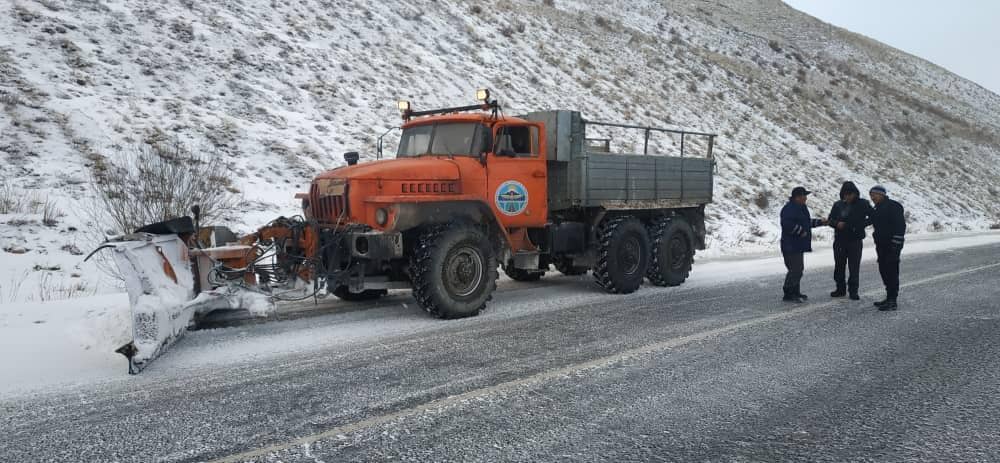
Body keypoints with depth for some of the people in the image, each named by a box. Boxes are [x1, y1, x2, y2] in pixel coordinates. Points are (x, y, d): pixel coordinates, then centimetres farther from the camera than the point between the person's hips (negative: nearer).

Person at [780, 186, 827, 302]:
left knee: (798, 269, 15)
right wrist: (801, 231, -22)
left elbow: (807, 222, 29)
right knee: (795, 269, -12)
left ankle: (795, 293, 23)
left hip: (798, 246, 11)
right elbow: (788, 224, -29)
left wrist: (820, 222, 22)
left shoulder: (801, 208, 18)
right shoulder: (789, 209, -17)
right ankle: (788, 294, -9)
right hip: (791, 246, -11)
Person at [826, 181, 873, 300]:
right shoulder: (838, 205, 5)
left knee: (854, 267, -2)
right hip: (839, 240, 3)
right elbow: (830, 220, 9)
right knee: (839, 266, 9)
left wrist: (862, 224, -13)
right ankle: (840, 289, 21)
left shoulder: (863, 204, -3)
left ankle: (853, 291, 5)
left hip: (855, 241, -3)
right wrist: (837, 224, -12)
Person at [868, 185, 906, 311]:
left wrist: (896, 243, -22)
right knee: (884, 271, 12)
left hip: (892, 245, -9)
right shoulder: (877, 209, 17)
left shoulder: (892, 206, -11)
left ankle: (892, 301, -8)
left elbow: (900, 225, -18)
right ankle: (889, 298, 21)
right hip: (882, 245, 10)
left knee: (891, 271, -9)